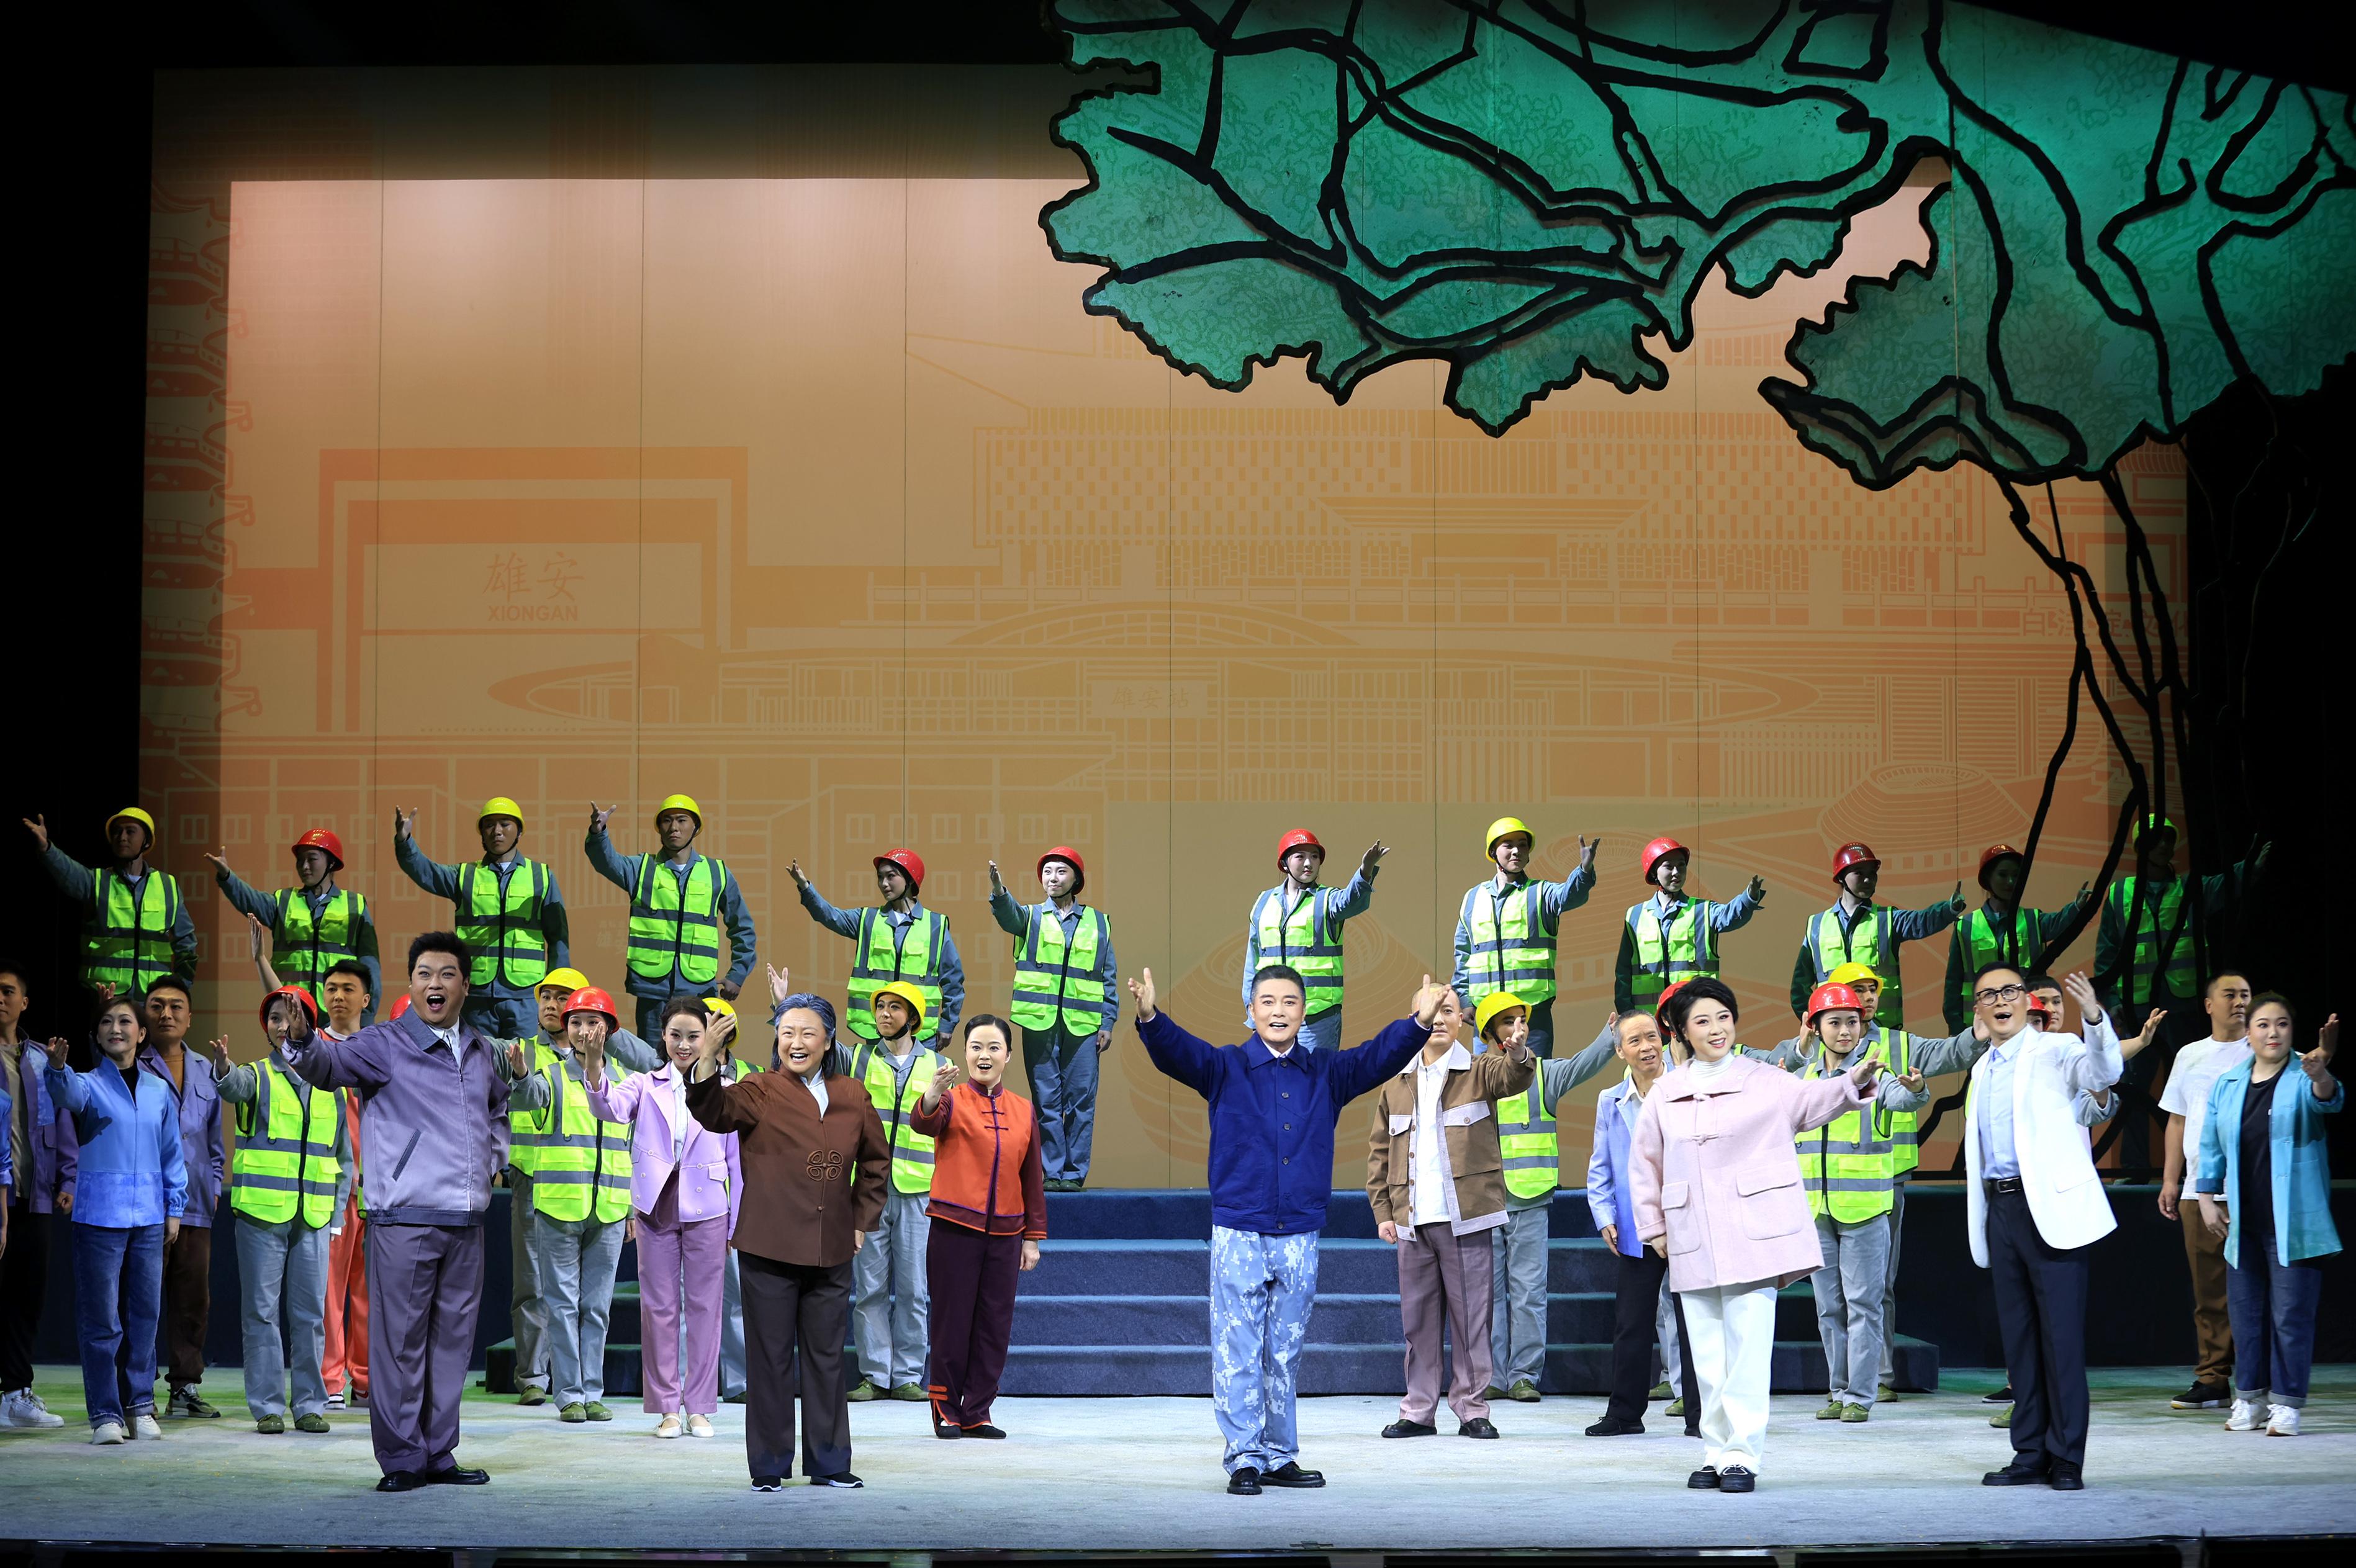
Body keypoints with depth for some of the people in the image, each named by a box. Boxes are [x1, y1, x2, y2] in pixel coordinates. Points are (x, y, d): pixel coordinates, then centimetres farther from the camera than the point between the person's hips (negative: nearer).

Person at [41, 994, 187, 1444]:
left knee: (145, 1313, 6)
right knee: (101, 1318, -2)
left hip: (148, 1217, 3)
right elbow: (68, 1093, -25)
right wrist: (57, 1067, -47)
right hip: (99, 1216, -3)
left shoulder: (158, 1090, 10)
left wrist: (174, 1207, 10)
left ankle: (140, 1406, 16)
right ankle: (106, 1413, 3)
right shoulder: (90, 1084, -1)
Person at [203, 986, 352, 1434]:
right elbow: (234, 1086, -23)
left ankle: (310, 1404, 12)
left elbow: (344, 1156, 18)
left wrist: (337, 1210, 9)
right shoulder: (258, 1077, 3)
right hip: (261, 1212, -2)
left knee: (310, 1313, 4)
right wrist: (222, 1065, -46)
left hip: (313, 1218, 2)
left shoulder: (330, 1085, 13)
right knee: (262, 1310, 0)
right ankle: (267, 1406, 6)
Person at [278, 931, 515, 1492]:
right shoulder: (385, 1045, -3)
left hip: (466, 1221, 6)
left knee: (453, 1339, 11)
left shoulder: (481, 1052, 15)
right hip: (404, 1220, -6)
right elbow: (328, 1064, -21)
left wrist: (494, 1158, 20)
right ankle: (402, 1459, 2)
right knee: (400, 1340, -5)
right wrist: (301, 1040, -41)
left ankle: (438, 1454, 20)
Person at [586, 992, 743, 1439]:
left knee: (704, 1308, 4)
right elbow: (611, 1108, -17)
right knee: (659, 1308, 3)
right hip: (656, 1211, 0)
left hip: (706, 1212, 0)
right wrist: (594, 1068, -38)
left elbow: (736, 1162, 7)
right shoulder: (646, 1085, 5)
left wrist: (735, 1226, 5)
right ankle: (667, 1408, 10)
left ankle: (699, 1407, 12)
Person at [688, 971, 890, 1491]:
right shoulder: (759, 1093, -4)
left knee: (826, 1356, 10)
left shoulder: (852, 1096, 7)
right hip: (769, 1250, -3)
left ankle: (828, 1462, 19)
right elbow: (714, 1111, -25)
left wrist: (863, 1220, 14)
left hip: (832, 1251, 3)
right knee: (770, 1358, 1)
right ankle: (768, 1465, 9)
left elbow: (875, 1161, 21)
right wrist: (708, 1060, -44)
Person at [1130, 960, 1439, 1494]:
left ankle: (1280, 1456, 18)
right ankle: (1245, 1458, 3)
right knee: (1239, 1354, -3)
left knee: (1285, 1356, 10)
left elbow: (1379, 1056, -5)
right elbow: (1178, 1051, -15)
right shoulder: (1225, 1068, 2)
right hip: (1239, 1234, -3)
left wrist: (1418, 1023, -25)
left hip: (1300, 1237, 3)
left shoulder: (1327, 1074, 10)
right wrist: (1150, 1019, -38)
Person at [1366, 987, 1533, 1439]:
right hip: (1412, 1220, 3)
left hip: (1464, 1217, -3)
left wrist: (1519, 1053, -44)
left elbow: (1513, 1079, -21)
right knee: (1418, 1317, 7)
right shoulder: (1396, 1085, 12)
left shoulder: (1479, 1071, 2)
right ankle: (1418, 1411, 14)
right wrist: (1383, 1210, 4)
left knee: (1471, 1315, 0)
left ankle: (1472, 1410, 7)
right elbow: (1379, 1151, 13)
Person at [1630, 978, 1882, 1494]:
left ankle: (1742, 1455, -4)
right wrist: (1653, 1228, 16)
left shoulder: (1764, 1082, 2)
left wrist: (1852, 1082, -34)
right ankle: (1715, 1453, 15)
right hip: (1693, 1245, 3)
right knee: (1706, 1352, 7)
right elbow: (1644, 1162, 20)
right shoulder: (1665, 1094, 11)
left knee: (1747, 1347, -7)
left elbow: (1812, 1098, -15)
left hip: (1752, 1235, -3)